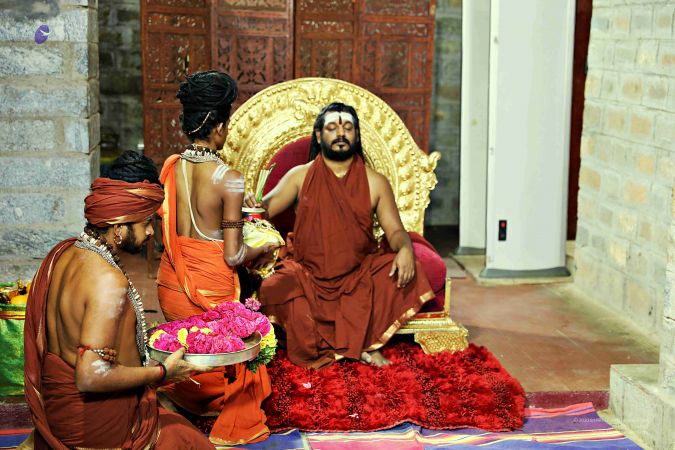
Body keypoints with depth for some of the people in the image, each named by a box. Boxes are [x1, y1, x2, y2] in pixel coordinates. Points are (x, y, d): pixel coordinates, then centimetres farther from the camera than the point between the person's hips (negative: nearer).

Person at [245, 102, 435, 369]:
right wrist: (252, 205, -28)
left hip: (358, 272, 1)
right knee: (276, 288, -30)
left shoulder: (376, 183, 5)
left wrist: (405, 249, -24)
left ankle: (366, 341, -8)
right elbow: (266, 208, -2)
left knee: (399, 272, -25)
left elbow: (395, 230, 0)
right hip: (307, 272, 0)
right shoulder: (300, 176, 4)